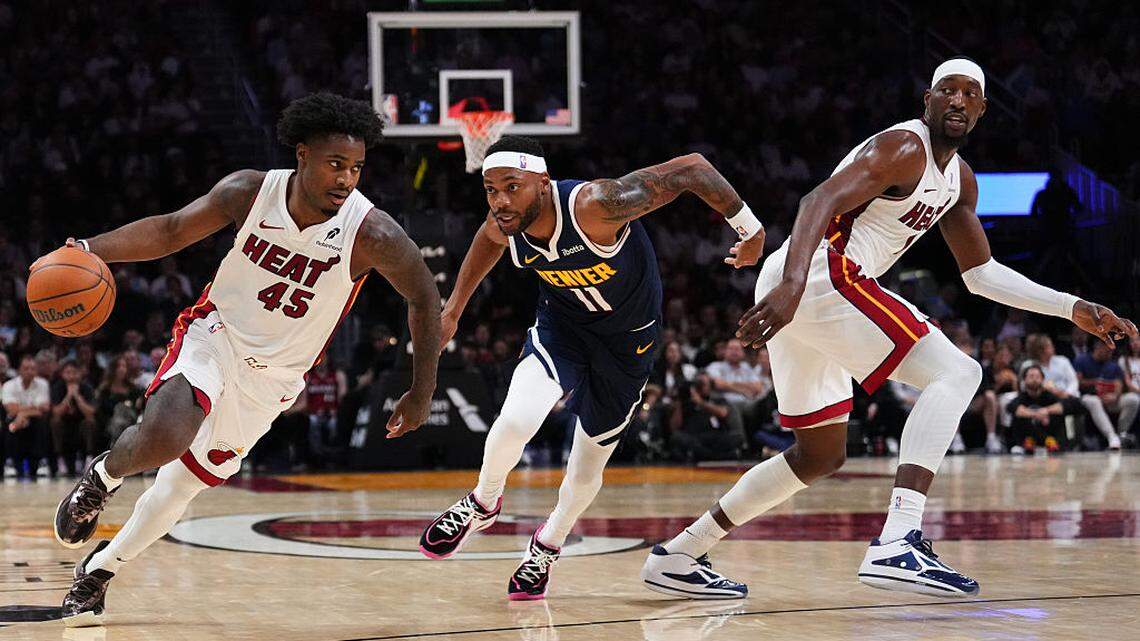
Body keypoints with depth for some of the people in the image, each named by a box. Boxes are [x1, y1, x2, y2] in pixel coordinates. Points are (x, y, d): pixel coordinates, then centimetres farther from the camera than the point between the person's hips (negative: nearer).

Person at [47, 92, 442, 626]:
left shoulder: (372, 235, -20)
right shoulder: (250, 192, -15)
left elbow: (425, 298, -5)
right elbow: (171, 230, -2)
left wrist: (421, 394, -3)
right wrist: (92, 250, -17)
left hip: (272, 377, 1)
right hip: (215, 336, -1)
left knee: (181, 485, 6)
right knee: (163, 437, -30)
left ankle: (99, 569, 31)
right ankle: (102, 476, 5)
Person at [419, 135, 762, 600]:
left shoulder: (595, 205, -39)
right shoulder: (504, 227, -21)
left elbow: (691, 169, -32)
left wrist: (748, 228, -23)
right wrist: (453, 309, 13)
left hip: (628, 341, -2)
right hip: (561, 327, 2)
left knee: (588, 466, 8)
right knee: (516, 420, -25)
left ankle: (548, 544, 39)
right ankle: (482, 504, 5)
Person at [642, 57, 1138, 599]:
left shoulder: (958, 179, 22)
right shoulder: (903, 148, -9)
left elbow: (982, 274, 29)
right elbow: (821, 200, -24)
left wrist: (1075, 310, 20)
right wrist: (792, 285, -40)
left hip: (805, 292, 11)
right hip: (820, 275, -11)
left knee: (820, 456, 22)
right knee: (956, 373, -17)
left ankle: (676, 557, 25)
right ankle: (897, 545, -32)